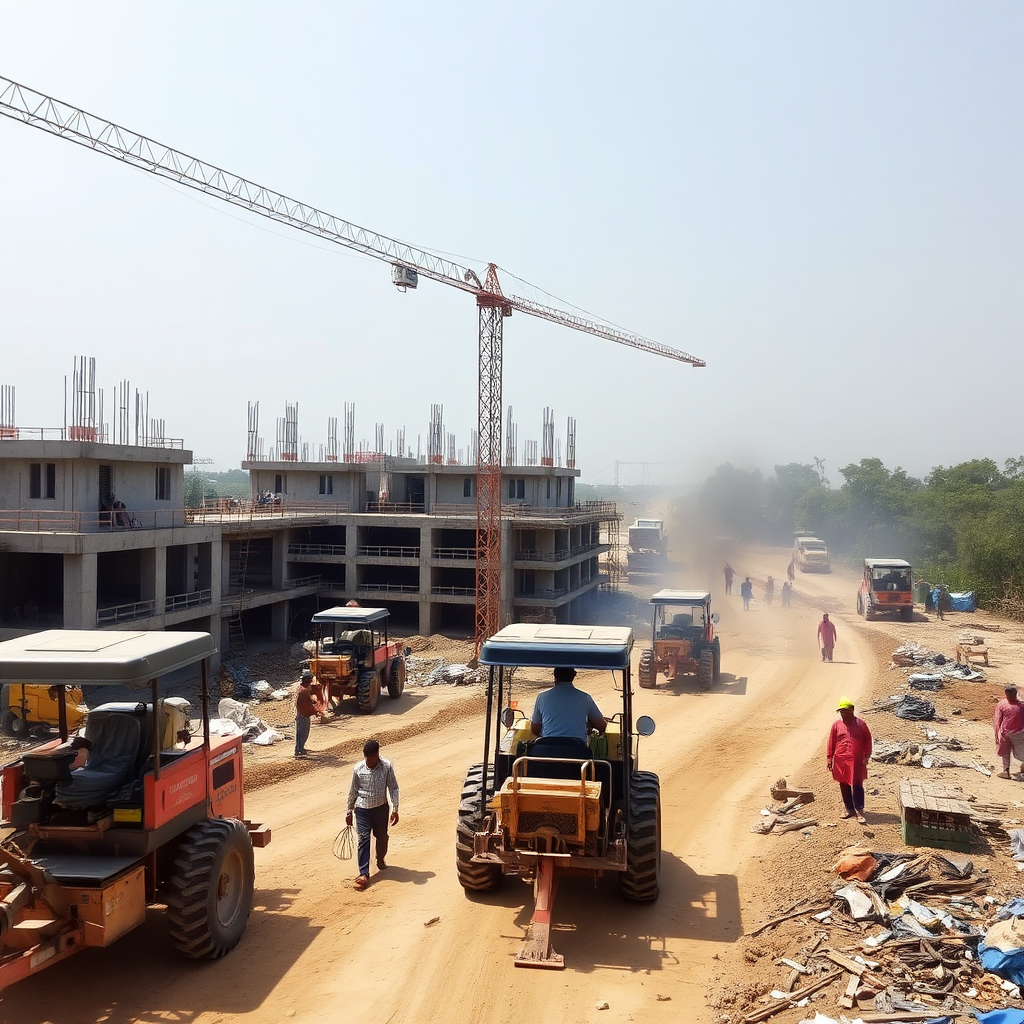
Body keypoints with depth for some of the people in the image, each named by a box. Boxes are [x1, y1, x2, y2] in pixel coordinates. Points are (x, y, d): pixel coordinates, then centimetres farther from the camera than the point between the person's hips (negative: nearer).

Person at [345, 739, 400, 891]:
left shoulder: (387, 767, -11)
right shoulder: (358, 769, -9)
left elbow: (393, 788, -4)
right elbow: (353, 791, 3)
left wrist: (395, 809, -8)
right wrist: (349, 812, 8)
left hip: (381, 808, 1)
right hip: (362, 810, -1)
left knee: (382, 837, 15)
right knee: (363, 839, -10)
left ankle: (381, 860, 45)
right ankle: (364, 874, -9)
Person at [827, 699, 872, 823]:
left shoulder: (860, 724, 0)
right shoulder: (836, 725, 4)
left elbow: (867, 740, 5)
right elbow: (831, 742, 8)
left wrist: (866, 756, -2)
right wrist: (829, 758, 5)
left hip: (857, 761, -3)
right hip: (840, 760, 3)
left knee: (857, 785, -6)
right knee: (844, 786, 9)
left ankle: (859, 812, -4)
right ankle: (849, 810, 21)